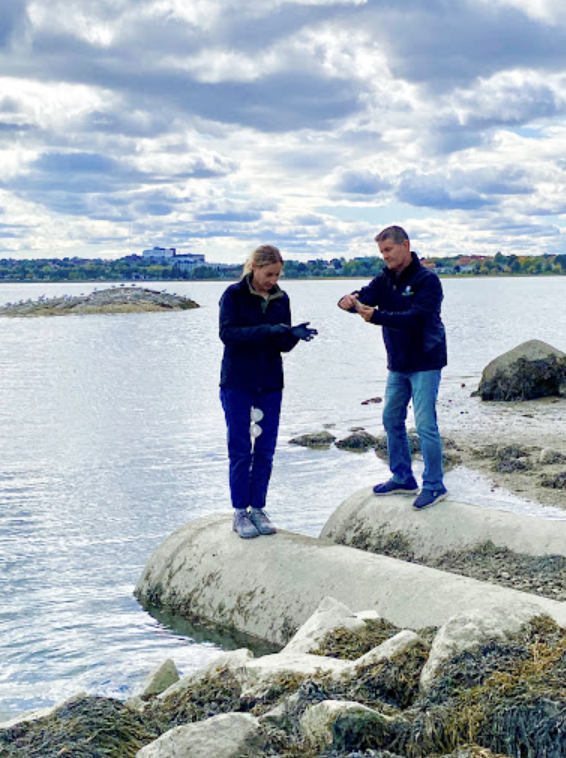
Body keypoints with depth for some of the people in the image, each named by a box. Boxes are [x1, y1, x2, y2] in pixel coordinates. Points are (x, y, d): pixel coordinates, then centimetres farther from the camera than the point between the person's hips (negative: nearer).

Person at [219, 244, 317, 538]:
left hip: (270, 385, 4)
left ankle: (258, 509, 15)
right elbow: (228, 333, -18)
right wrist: (267, 330, -28)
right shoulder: (234, 295, -5)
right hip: (237, 384, -4)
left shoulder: (281, 299, 7)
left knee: (265, 450, 5)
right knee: (240, 450, -1)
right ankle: (240, 513, 7)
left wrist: (294, 334, -17)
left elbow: (283, 345, 6)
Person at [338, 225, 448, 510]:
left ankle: (434, 486, 0)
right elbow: (365, 295, -4)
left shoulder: (427, 280, -14)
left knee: (425, 424, -8)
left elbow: (416, 318, -27)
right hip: (398, 364, 8)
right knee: (392, 419, 12)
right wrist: (349, 301, -28)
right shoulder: (385, 279, 9)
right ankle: (403, 479, 25)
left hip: (425, 363, -8)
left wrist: (376, 316, -35)